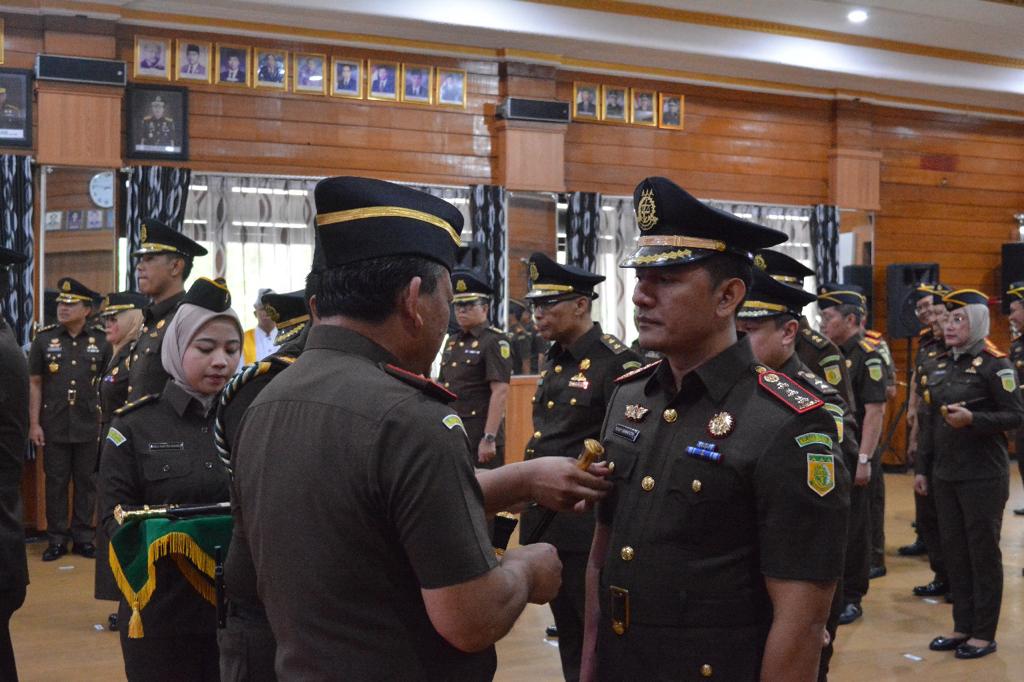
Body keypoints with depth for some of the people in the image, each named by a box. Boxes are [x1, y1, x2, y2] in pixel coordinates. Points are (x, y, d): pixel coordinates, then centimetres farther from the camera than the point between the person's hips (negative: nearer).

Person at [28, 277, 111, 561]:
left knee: (85, 482, 7)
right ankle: (57, 539, 14)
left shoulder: (100, 343, 3)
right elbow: (34, 384, 2)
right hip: (54, 426, 0)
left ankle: (83, 537, 16)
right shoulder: (44, 339, 1)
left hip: (88, 426, 1)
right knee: (56, 482, 5)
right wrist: (34, 423, -4)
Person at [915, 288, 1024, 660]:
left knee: (983, 551, 2)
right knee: (954, 549, 11)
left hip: (983, 476, -7)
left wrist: (972, 419, -26)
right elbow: (930, 423, 14)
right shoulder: (941, 368, 10)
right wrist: (922, 468, 12)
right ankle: (963, 626, 21)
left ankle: (985, 633, 12)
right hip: (945, 474, 7)